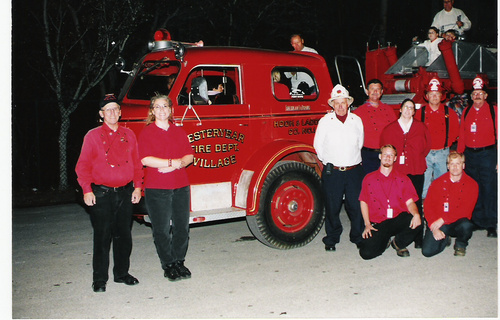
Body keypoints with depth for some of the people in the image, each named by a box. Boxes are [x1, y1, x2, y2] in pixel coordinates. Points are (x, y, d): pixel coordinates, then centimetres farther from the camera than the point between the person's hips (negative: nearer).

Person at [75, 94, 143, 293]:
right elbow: (83, 166, -2)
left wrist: (137, 187, 5)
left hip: (125, 193, 3)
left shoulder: (129, 135, 10)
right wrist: (87, 190, -11)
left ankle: (122, 273, 24)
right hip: (101, 194, -3)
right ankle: (100, 279, 11)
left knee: (124, 235, 9)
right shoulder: (93, 136, 1)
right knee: (102, 236, 0)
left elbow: (136, 163, 13)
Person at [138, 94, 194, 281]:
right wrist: (173, 162, -15)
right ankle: (168, 265, 12)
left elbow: (189, 156, 7)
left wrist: (176, 165, -13)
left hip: (181, 187, 4)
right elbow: (145, 159, -11)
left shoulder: (179, 132, 14)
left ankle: (180, 261, 20)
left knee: (182, 227, 6)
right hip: (156, 189, -4)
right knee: (162, 229, 0)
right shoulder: (147, 133, 1)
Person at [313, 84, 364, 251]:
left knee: (356, 206, 2)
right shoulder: (325, 121, 2)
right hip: (332, 172, -1)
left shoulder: (357, 120, 8)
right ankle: (332, 239, 19)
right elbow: (318, 145, 8)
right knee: (332, 207, 4)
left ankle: (358, 237, 20)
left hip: (354, 170, 1)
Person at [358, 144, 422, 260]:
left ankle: (398, 243, 1)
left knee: (417, 223, -33)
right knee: (366, 253, -23)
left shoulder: (403, 179, 12)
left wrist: (416, 214, -20)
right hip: (378, 224, -1)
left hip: (398, 220, 1)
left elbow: (409, 202, 4)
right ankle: (385, 241, 14)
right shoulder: (369, 179, 10)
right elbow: (363, 202, 11)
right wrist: (367, 224, -3)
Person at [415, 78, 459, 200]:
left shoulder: (449, 113, 4)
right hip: (424, 154, -1)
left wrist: (447, 143, 4)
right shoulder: (420, 112, 1)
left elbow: (455, 131, 12)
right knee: (424, 184, -1)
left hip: (442, 153, 1)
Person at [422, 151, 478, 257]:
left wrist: (443, 219, -21)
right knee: (427, 251, -20)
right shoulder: (438, 183, 3)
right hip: (438, 224, 1)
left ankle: (460, 244, 1)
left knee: (466, 226, -37)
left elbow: (466, 210, -11)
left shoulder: (471, 184, -1)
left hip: (458, 222, 0)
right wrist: (434, 227, -17)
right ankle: (445, 239, 17)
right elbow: (428, 206, -2)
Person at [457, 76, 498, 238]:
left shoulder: (493, 111, 0)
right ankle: (476, 221, 19)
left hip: (488, 154, -4)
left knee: (489, 189, -3)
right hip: (469, 156, 4)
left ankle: (491, 224, 5)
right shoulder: (466, 112, 11)